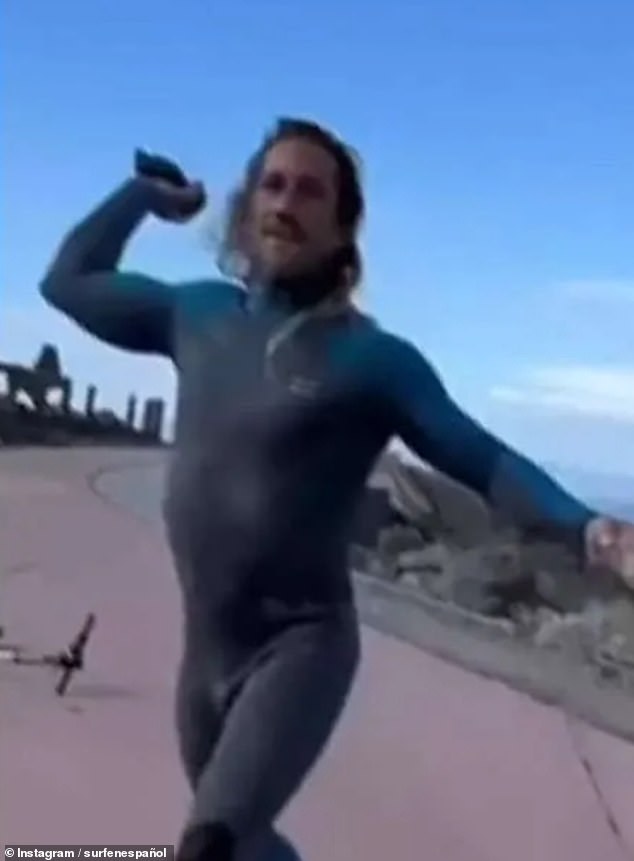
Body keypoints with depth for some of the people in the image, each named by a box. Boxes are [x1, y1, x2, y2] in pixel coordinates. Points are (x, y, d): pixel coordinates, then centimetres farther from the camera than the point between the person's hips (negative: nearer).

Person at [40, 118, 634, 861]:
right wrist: (145, 192, 11)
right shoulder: (199, 313, 3)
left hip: (302, 647, -6)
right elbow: (69, 281, 16)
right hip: (205, 648, 6)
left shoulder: (374, 358, -11)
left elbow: (487, 463, -12)